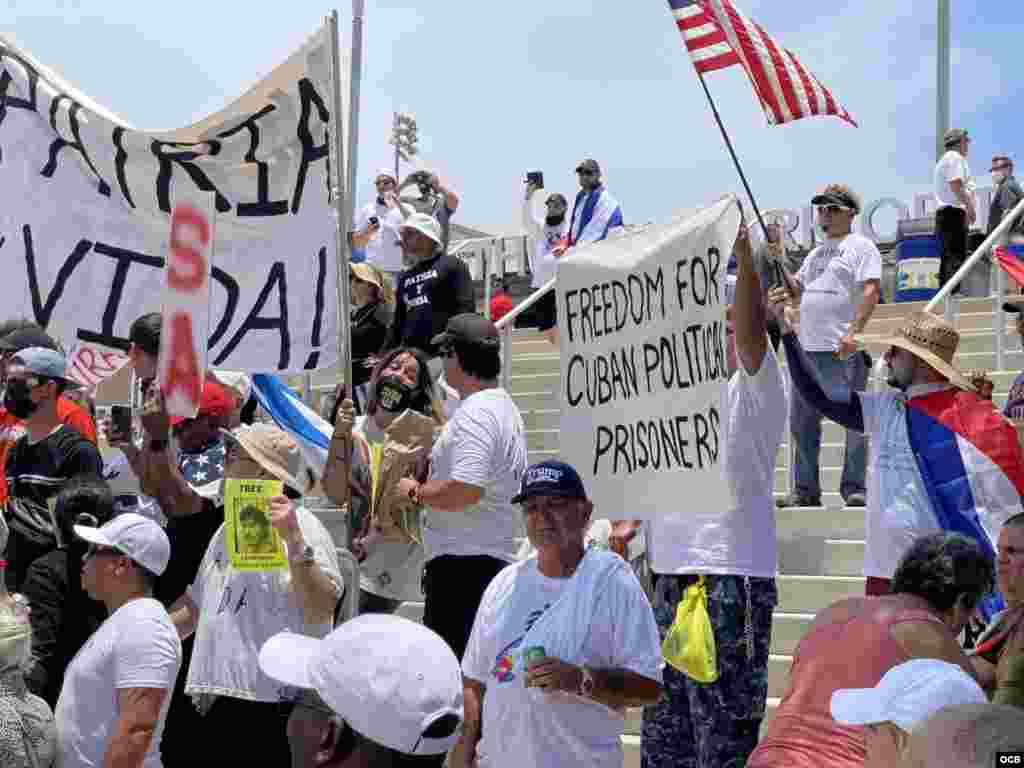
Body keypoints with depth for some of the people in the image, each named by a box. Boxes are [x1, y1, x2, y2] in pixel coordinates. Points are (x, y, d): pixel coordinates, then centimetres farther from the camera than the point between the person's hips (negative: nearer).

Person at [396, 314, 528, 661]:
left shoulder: (475, 413, -15)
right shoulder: (505, 405, 18)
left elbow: (465, 490, -27)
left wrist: (417, 492, -11)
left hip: (461, 561, -11)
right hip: (496, 557, 11)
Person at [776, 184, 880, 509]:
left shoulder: (860, 246, -2)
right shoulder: (816, 253, 22)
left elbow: (871, 291, -12)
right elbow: (796, 292, 25)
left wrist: (853, 332, -22)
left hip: (844, 351, -8)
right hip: (808, 348, 8)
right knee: (802, 421, 9)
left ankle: (854, 488, 1)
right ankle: (806, 490, 15)